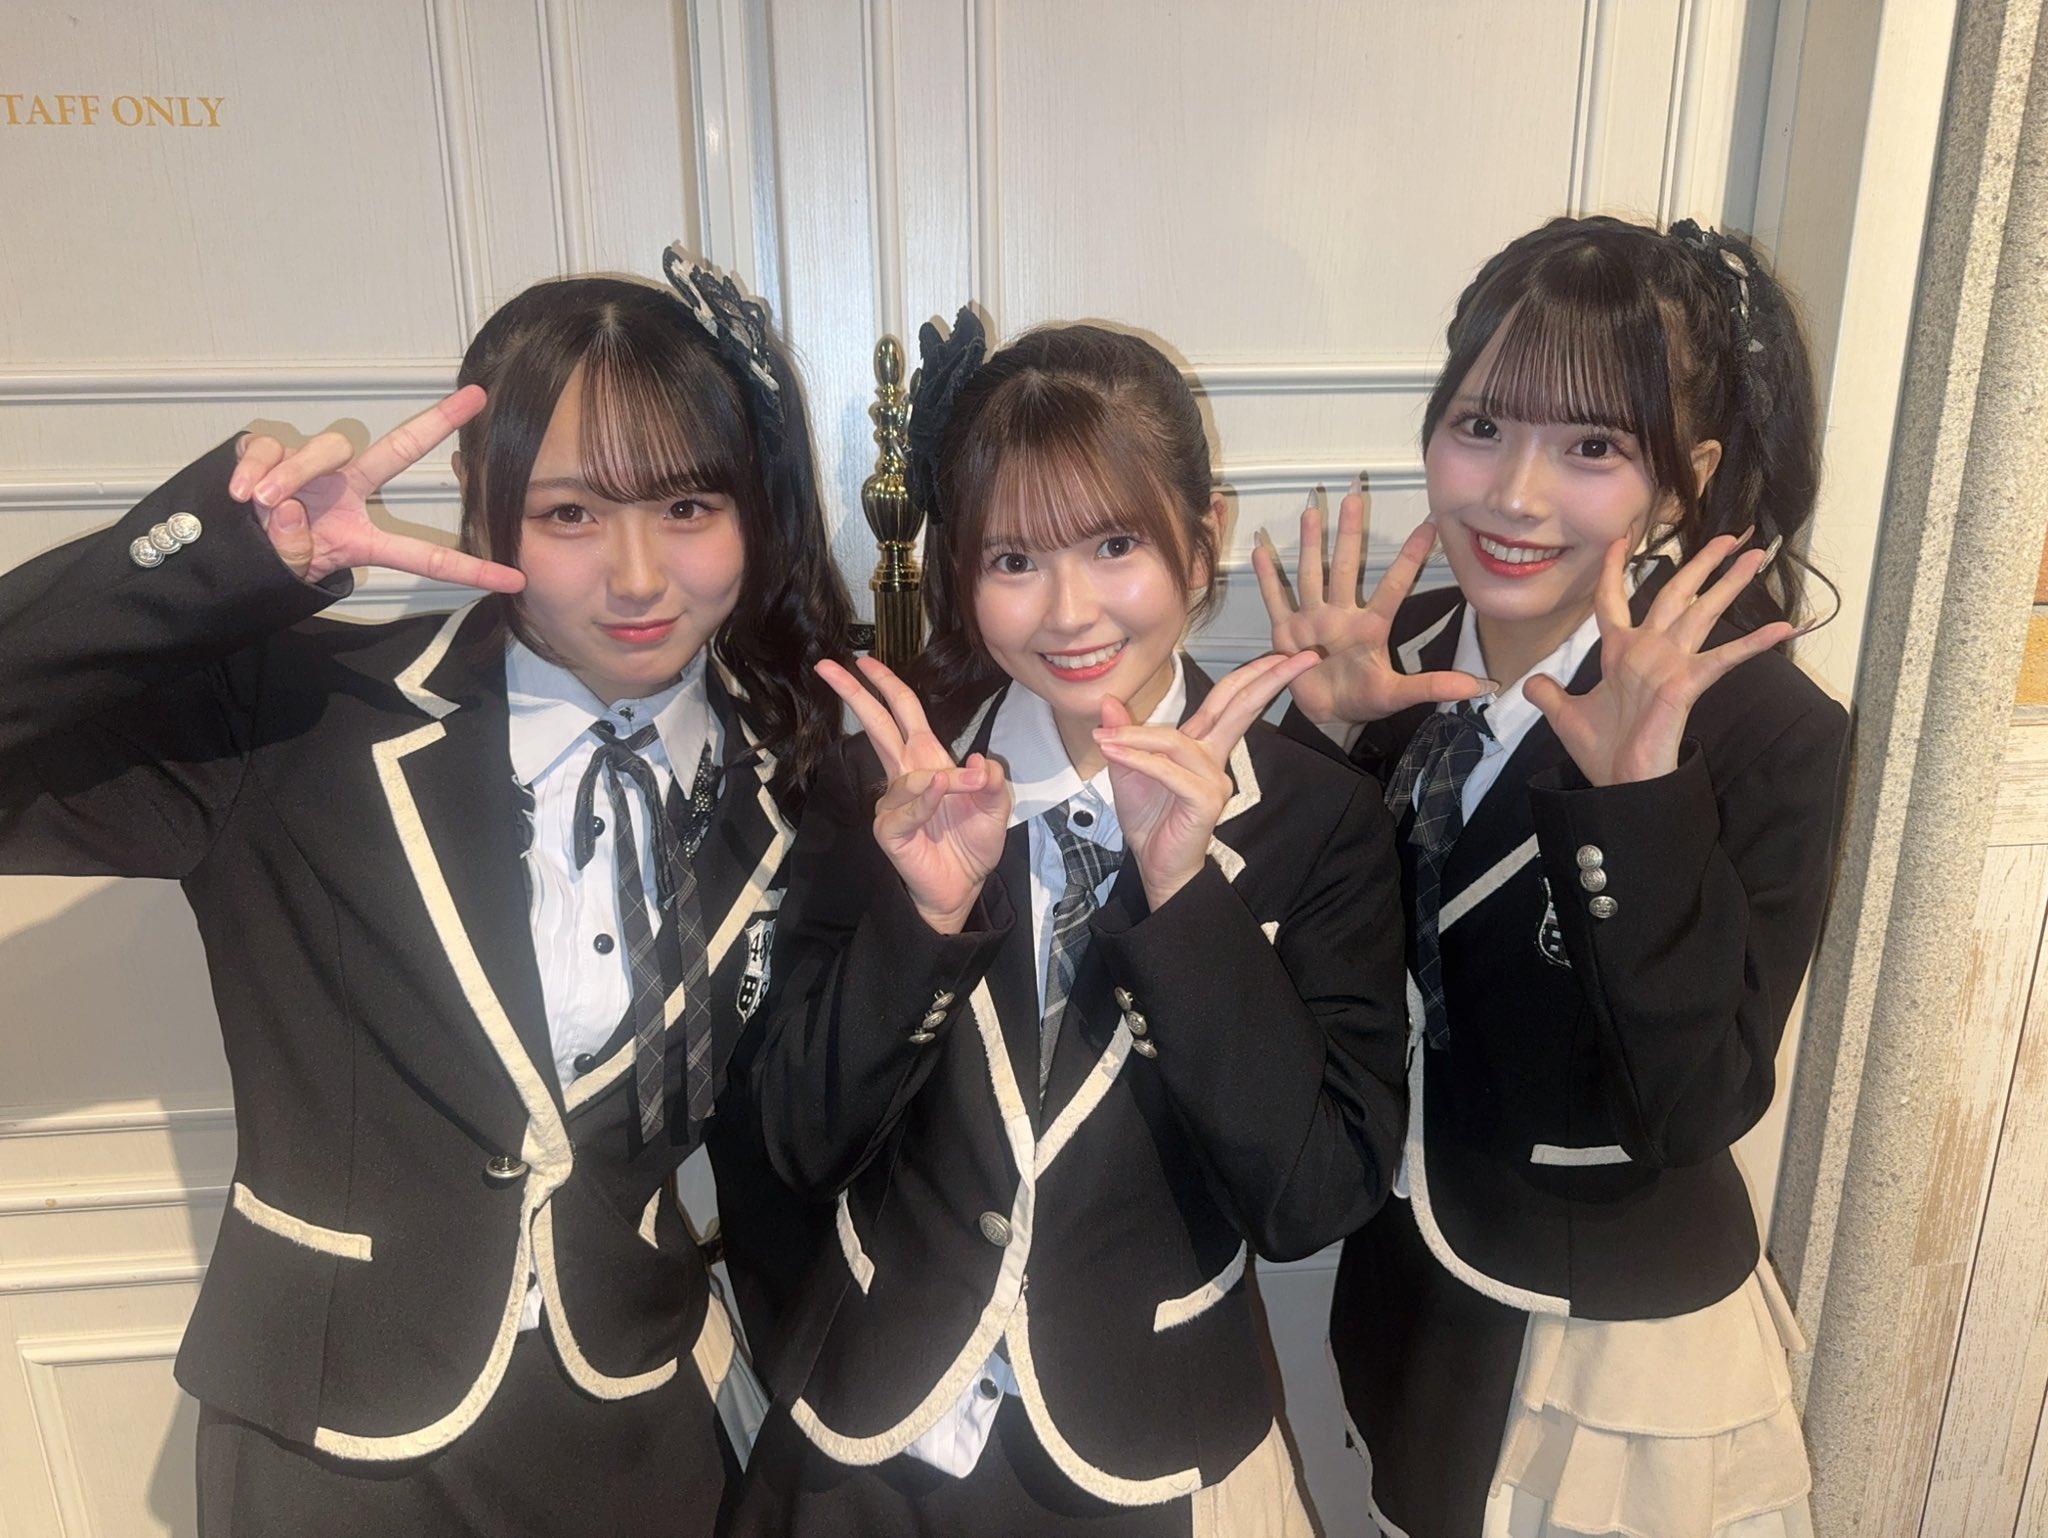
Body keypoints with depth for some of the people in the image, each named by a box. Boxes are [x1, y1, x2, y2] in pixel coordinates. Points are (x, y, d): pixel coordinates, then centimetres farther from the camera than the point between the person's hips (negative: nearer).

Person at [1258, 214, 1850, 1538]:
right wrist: (1323, 738, -20)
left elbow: (1696, 1108, -25)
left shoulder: (1771, 732, -22)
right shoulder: (1404, 657, -10)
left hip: (1620, 1338, -4)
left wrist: (1642, 800, -36)